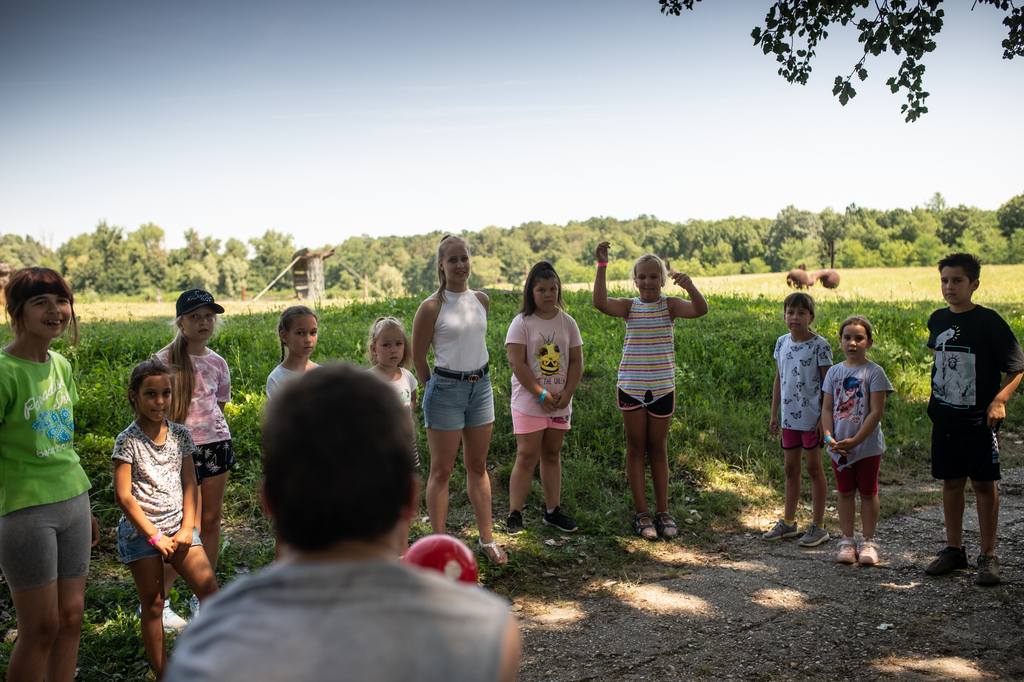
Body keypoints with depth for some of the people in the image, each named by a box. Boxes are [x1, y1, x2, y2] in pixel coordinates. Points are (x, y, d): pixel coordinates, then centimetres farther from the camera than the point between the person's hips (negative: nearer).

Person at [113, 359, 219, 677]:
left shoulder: (180, 434, 4)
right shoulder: (128, 440, -8)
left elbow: (189, 484, 7)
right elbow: (123, 496, -10)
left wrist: (187, 529, -3)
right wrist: (155, 536, -11)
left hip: (178, 527, 3)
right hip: (141, 531, -3)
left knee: (211, 592, -5)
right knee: (153, 604, 4)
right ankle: (162, 673, 16)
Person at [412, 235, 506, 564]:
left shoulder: (482, 300, 5)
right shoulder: (431, 307, -11)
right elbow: (417, 357, -3)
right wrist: (435, 387, 6)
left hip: (481, 386, 5)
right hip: (445, 389, -5)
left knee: (478, 466, 12)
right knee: (441, 470, 2)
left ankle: (487, 539, 21)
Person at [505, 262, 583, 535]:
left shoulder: (567, 323, 6)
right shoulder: (522, 323, -6)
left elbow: (576, 361, 5)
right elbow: (517, 363, -13)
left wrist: (567, 394, -7)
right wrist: (542, 394, -15)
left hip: (560, 402, 4)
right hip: (529, 402, -4)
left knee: (552, 454, 12)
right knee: (527, 456, -6)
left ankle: (552, 511, 20)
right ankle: (514, 515, 1)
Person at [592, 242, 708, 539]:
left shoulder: (669, 305, 0)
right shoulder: (630, 306, -1)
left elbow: (700, 310, -17)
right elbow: (600, 302, -19)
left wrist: (690, 286, -36)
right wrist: (602, 266, -26)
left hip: (662, 387, 0)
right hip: (631, 386, 0)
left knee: (658, 449, 10)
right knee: (636, 448, 5)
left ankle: (663, 512, 19)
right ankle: (642, 514, 13)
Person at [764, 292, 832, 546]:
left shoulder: (819, 345, -10)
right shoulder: (782, 343, 6)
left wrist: (825, 417, -13)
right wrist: (774, 414, 13)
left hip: (812, 417, -5)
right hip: (789, 416, 5)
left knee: (814, 468, 3)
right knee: (791, 469, 13)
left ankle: (818, 525, 13)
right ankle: (788, 521, 24)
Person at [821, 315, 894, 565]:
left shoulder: (874, 372, -9)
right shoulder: (834, 372, 4)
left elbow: (876, 412, -13)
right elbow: (826, 408, 4)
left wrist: (854, 441, -18)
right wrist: (829, 437, -10)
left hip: (867, 445, -3)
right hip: (839, 446, 3)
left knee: (867, 492, 7)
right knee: (845, 492, 10)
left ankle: (868, 541, 19)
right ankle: (848, 540, 21)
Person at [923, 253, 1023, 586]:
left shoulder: (989, 321, -11)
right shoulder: (938, 320, 4)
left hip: (979, 419, -5)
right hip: (944, 416, 5)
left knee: (984, 483, 2)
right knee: (951, 482, 11)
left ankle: (988, 556, 12)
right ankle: (954, 550, 23)